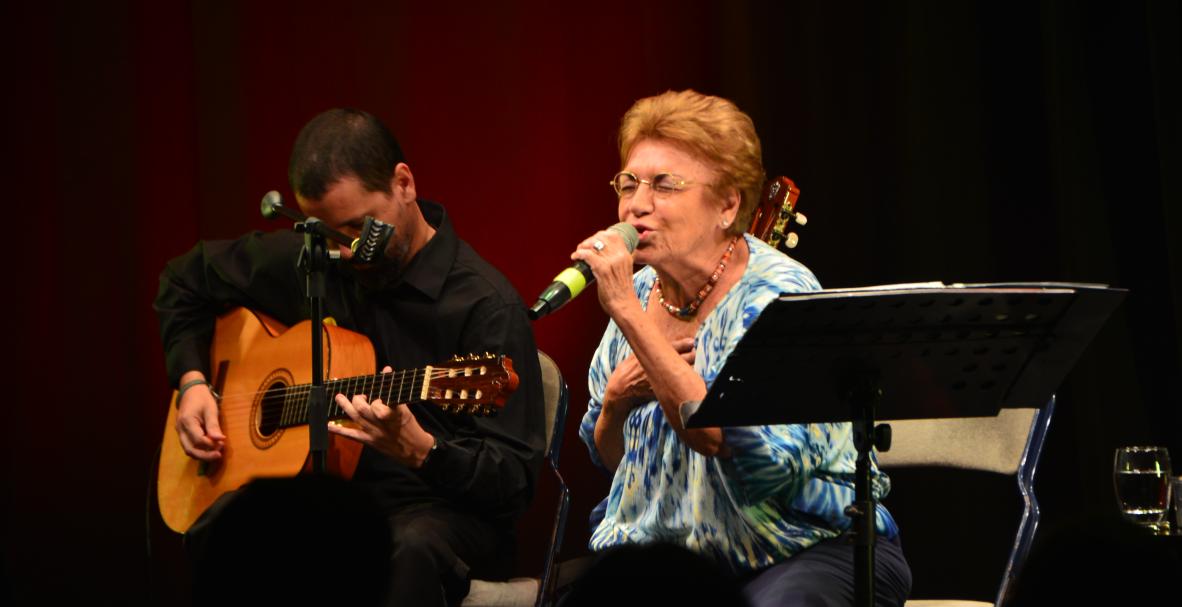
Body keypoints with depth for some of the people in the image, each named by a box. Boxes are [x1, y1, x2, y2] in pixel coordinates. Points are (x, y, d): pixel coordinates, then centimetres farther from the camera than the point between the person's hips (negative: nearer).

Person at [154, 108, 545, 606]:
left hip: (437, 512, -3)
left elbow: (515, 482, -13)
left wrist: (419, 450, -31)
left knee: (408, 550, -42)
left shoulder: (485, 305, -11)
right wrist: (193, 382, 12)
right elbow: (186, 280, 27)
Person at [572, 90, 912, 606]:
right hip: (668, 546, 5)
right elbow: (610, 460, 15)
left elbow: (745, 450, -32)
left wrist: (628, 314, -31)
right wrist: (615, 402, -8)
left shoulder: (778, 294, -15)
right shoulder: (641, 291, 5)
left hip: (814, 546, -5)